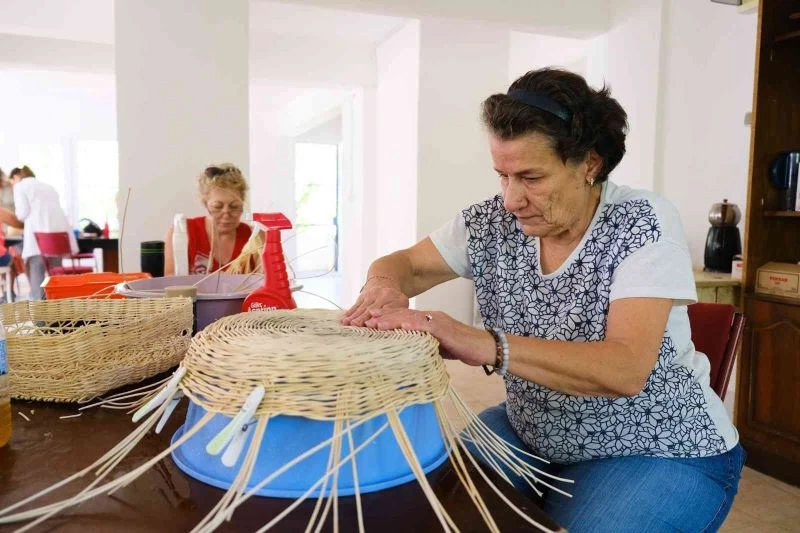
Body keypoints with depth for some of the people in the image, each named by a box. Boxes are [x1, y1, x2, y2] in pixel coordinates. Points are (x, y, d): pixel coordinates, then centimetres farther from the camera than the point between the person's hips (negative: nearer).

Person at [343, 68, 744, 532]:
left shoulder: (643, 223, -20)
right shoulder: (494, 221, -8)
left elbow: (626, 369, -31)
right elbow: (403, 265, 0)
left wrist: (485, 346, -44)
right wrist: (384, 285, -25)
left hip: (659, 454, -3)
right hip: (532, 436, 4)